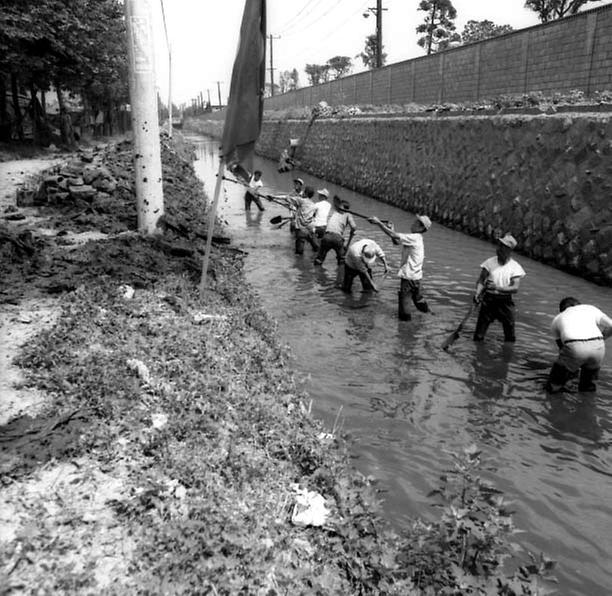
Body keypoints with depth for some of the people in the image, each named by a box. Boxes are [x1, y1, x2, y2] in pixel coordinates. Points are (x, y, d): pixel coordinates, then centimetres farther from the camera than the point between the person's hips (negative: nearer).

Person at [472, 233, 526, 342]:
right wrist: (477, 293, -19)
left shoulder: (515, 267, -3)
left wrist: (498, 288, -27)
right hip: (488, 300, 0)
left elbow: (515, 288, -12)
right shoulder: (490, 262, 0)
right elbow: (481, 281, 0)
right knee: (478, 335, -3)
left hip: (505, 302, 0)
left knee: (510, 337, 7)